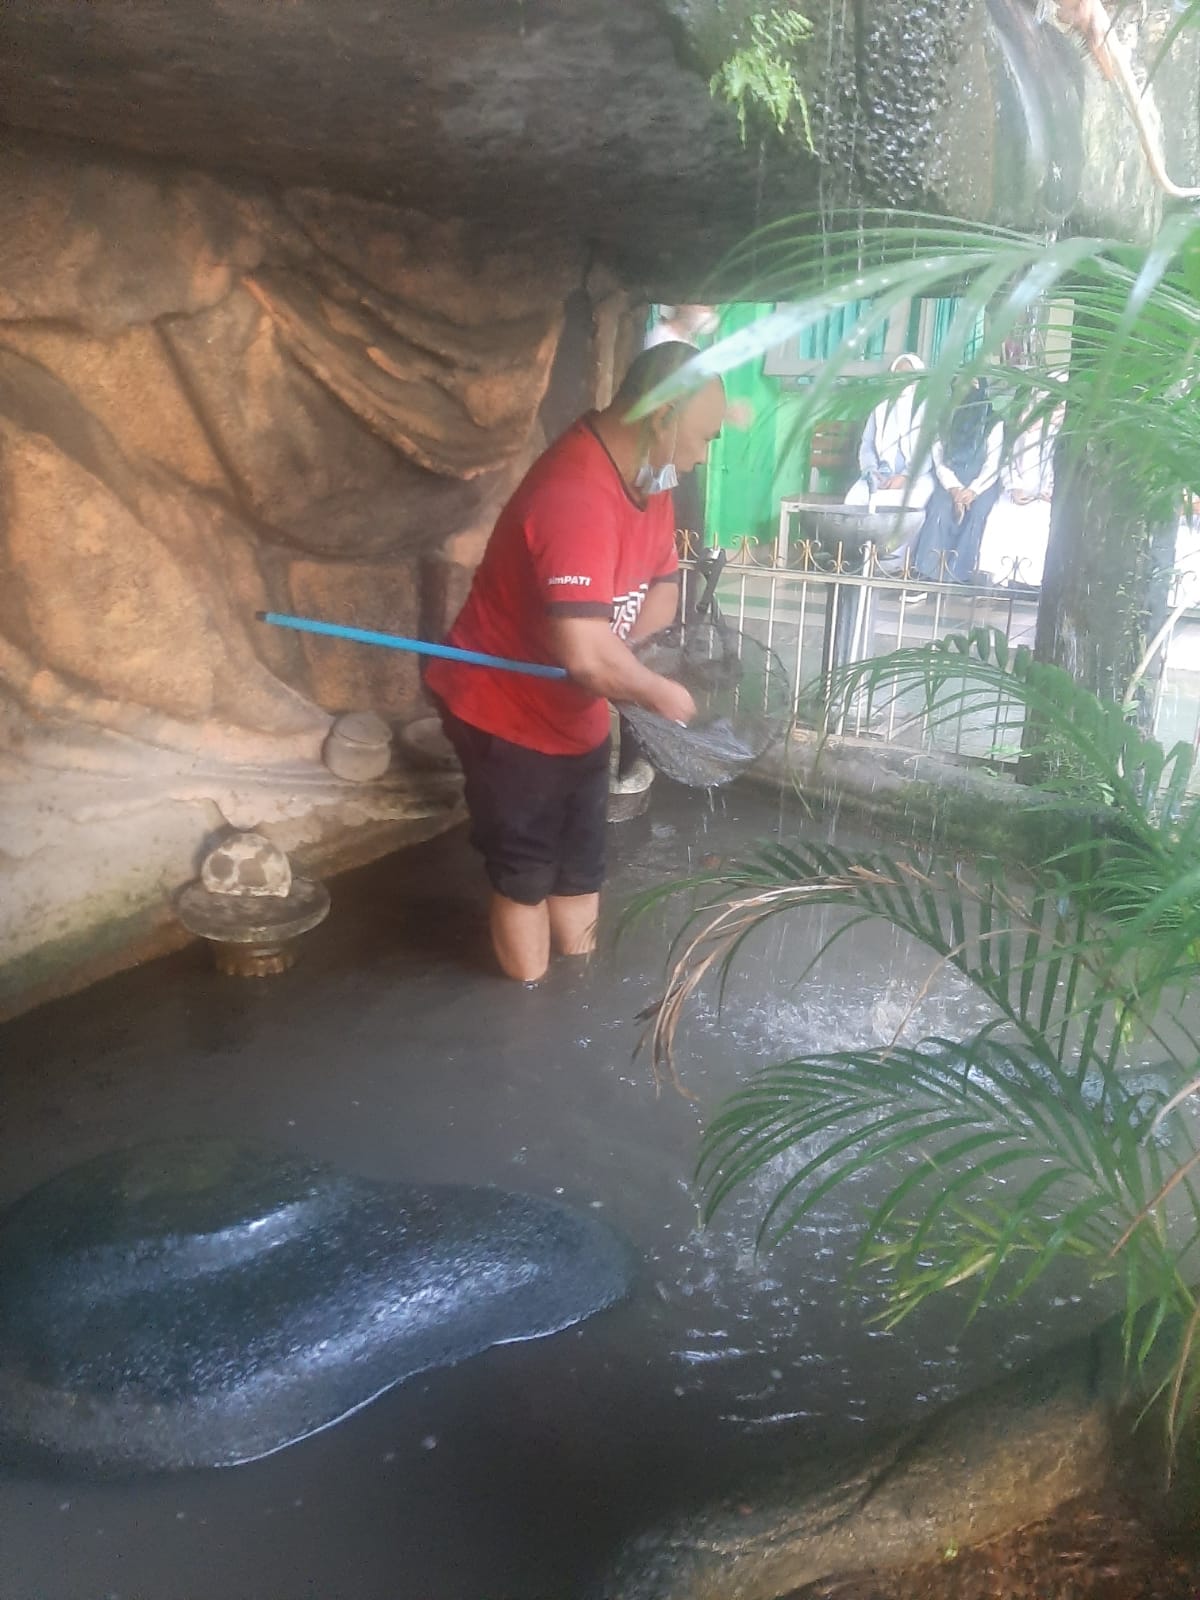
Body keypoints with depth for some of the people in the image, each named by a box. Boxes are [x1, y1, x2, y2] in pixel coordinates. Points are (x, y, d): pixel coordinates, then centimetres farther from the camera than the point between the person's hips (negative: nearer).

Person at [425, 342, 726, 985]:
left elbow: (661, 584, 7)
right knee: (526, 875, 8)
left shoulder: (647, 476, -2)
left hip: (575, 713, 9)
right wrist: (664, 695, -24)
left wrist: (626, 655, -14)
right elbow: (587, 655, -42)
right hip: (507, 711, -9)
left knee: (580, 867, 20)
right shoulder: (575, 496, -34)